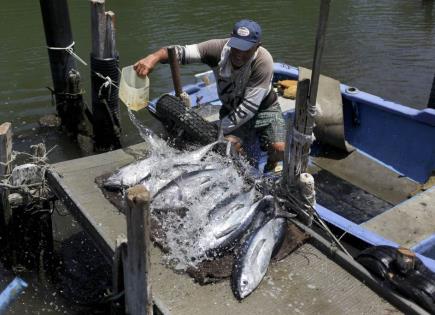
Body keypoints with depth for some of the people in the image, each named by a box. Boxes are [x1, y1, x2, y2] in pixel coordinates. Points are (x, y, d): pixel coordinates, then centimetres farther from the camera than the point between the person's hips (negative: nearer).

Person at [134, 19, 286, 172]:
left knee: (279, 149, -20)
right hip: (232, 108, 2)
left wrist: (219, 129, -32)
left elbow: (249, 107, -31)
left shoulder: (263, 62, -30)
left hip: (264, 107, -1)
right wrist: (154, 57, -55)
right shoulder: (219, 48, -25)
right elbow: (182, 52, -35)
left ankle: (270, 169, 19)